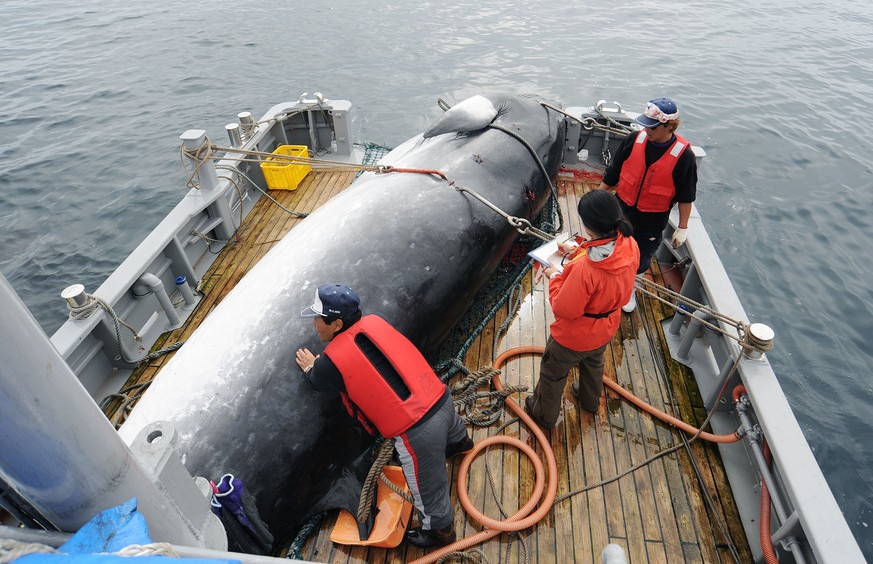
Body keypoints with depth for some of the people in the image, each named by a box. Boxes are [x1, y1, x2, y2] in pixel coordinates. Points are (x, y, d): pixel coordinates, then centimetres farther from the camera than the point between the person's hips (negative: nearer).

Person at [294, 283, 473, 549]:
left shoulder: (333, 360, -15)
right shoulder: (375, 322, 2)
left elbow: (317, 380, 10)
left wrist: (310, 367, 32)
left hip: (417, 432, -8)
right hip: (441, 397, 8)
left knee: (429, 492, 21)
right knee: (450, 425, 44)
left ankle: (441, 530, 48)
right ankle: (460, 440, 77)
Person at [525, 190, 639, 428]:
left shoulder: (584, 267, -43)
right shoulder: (630, 246, -21)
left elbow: (563, 309, -30)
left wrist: (555, 277, -18)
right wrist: (579, 251, -1)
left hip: (574, 337, -6)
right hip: (606, 328, 7)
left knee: (552, 374, 23)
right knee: (594, 363, 36)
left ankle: (544, 415, 48)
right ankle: (591, 400, 64)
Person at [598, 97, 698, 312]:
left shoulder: (683, 156, -20)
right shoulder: (634, 140, -14)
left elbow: (686, 196, -9)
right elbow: (612, 174, -2)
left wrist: (682, 227, -4)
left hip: (652, 222, -2)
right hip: (621, 211, 2)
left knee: (639, 262, 17)